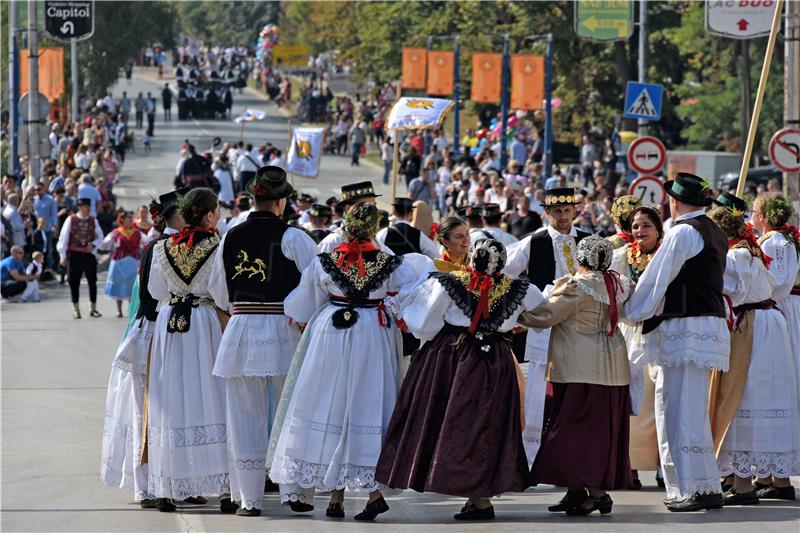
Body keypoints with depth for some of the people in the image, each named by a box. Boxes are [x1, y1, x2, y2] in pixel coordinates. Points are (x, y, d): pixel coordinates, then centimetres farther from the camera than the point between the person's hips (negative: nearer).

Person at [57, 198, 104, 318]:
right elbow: (63, 237, -3)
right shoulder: (71, 220, -3)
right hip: (75, 254, -2)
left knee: (92, 281, 4)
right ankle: (75, 309, 13)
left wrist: (93, 245, -9)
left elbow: (100, 237, 12)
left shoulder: (93, 221, 5)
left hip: (89, 254, 2)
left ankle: (93, 308, 13)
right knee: (74, 282, 4)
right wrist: (63, 256, -6)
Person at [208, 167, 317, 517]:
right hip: (284, 334, -2)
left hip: (241, 333, 2)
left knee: (245, 419, 7)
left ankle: (248, 498, 6)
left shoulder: (231, 239, 3)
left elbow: (218, 294, 11)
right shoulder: (292, 238, -9)